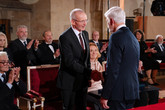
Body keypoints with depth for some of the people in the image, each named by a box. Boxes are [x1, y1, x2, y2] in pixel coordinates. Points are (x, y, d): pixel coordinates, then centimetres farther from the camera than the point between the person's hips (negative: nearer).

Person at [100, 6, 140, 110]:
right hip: (132, 91, 9)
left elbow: (113, 69, -19)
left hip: (119, 93, -9)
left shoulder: (116, 36, -14)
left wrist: (105, 96, -15)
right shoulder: (134, 38, 14)